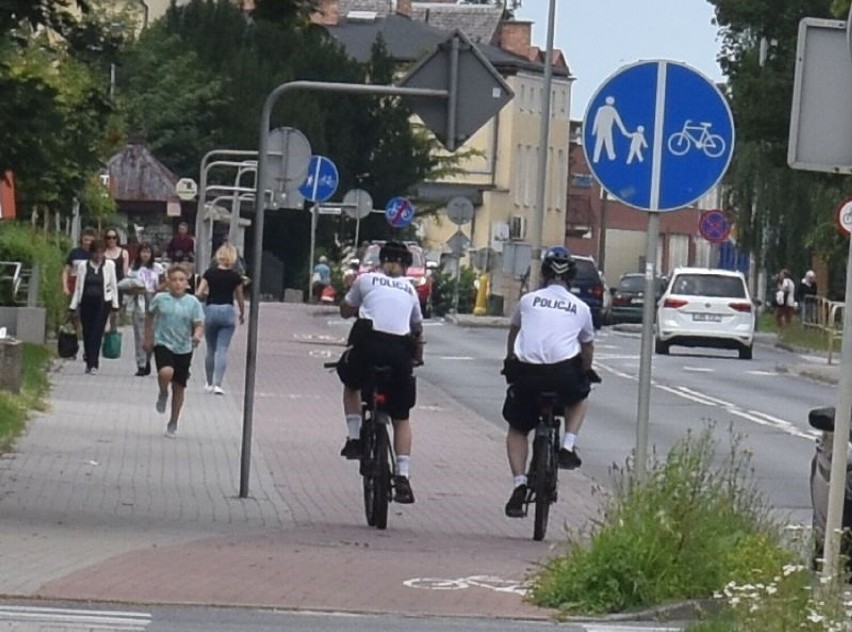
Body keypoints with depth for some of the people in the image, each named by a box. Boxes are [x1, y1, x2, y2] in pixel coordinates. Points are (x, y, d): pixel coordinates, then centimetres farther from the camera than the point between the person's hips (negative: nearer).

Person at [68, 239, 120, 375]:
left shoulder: (109, 265, 4)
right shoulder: (83, 266, 5)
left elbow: (113, 286, 9)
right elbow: (78, 286, 8)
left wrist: (115, 304, 6)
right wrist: (73, 306, 6)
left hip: (102, 303, -2)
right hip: (86, 302, 2)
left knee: (97, 333, -10)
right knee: (87, 333, 3)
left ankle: (93, 365, -11)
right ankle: (90, 363, 19)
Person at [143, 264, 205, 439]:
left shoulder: (193, 302, -4)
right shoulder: (160, 299, -3)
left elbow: (199, 325, -2)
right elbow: (150, 317, 14)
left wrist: (197, 336, -24)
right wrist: (148, 339, 16)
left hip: (184, 348, 2)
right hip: (163, 345, -2)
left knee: (179, 387, 9)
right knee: (166, 372, -31)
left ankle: (173, 424, 26)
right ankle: (163, 395, 4)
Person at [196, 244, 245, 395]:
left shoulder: (210, 273, -2)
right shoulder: (235, 277, -3)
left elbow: (199, 293, -6)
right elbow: (240, 298, 5)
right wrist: (242, 314, 22)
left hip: (211, 310, 1)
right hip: (228, 311, -1)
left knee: (211, 349, 15)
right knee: (222, 350, -3)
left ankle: (210, 383, 23)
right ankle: (217, 384, -13)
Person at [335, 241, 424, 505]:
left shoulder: (366, 280, 14)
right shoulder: (409, 290, 22)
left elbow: (345, 310, 25)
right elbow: (418, 328, 33)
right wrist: (418, 357, 49)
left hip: (368, 343, -2)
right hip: (400, 350, 2)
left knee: (351, 383, 33)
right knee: (401, 418, 12)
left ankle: (354, 438, 18)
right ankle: (403, 477, -1)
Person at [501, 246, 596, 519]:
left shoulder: (528, 300, 14)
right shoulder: (580, 307, 15)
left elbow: (513, 332, 32)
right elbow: (588, 347, 28)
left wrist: (511, 361, 50)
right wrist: (586, 371, 49)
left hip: (527, 373, 0)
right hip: (563, 372, 0)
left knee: (517, 429, 19)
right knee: (579, 397, 35)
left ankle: (519, 485, 1)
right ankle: (568, 447, 16)